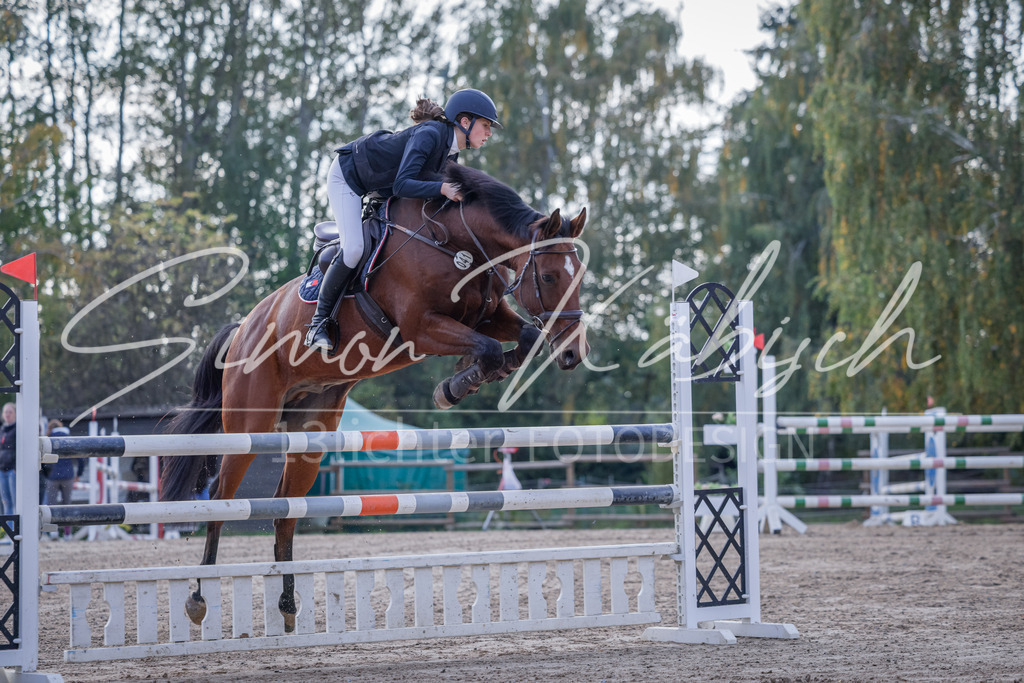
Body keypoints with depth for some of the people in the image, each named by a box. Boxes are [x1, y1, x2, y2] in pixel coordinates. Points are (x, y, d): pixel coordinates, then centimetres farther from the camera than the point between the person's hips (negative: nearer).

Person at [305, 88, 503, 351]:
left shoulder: (451, 149, -6)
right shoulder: (429, 134, -32)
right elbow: (401, 185, -41)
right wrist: (442, 188, -51)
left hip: (379, 186, 10)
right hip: (347, 178, -10)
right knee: (353, 249, -22)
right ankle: (319, 322, -9)